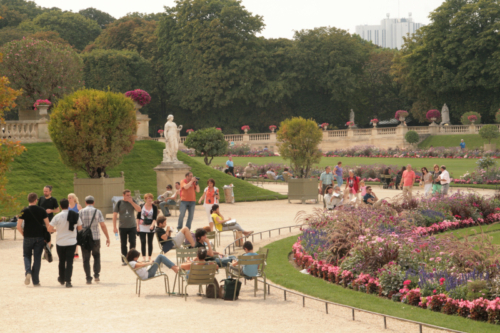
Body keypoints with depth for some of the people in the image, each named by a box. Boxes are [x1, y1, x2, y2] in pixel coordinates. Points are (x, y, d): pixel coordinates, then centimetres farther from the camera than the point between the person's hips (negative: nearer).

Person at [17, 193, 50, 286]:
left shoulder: (24, 211, -3)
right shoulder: (42, 211, -1)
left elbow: (19, 226, -10)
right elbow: (48, 225, -4)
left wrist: (23, 234, 6)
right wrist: (46, 237, 8)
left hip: (28, 237, 0)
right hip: (40, 238, 1)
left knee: (26, 256, 17)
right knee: (37, 258, 6)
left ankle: (28, 272, -11)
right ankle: (35, 281, 6)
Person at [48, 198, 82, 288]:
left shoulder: (58, 216, -11)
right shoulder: (75, 215, -2)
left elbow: (49, 229, -12)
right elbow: (80, 228, 10)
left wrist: (55, 229, 10)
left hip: (60, 242, -1)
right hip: (72, 242, 1)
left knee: (61, 261, 16)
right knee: (69, 262, 0)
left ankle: (62, 279, 31)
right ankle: (68, 281, -11)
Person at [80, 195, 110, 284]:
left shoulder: (81, 212, 0)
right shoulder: (98, 212, 0)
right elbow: (103, 225, -5)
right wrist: (107, 238, 0)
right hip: (96, 237, 1)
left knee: (86, 259, 6)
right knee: (96, 256, 20)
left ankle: (88, 278, 1)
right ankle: (96, 275, 8)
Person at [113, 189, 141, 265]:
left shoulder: (133, 202, 3)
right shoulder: (119, 203, -2)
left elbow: (139, 209, -11)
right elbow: (115, 214, -3)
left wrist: (131, 202, -18)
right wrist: (114, 227, -8)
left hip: (132, 227, 1)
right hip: (123, 227, -1)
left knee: (132, 243, -1)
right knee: (123, 244, 4)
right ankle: (124, 260, 13)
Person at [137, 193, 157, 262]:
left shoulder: (154, 207, -2)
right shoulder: (141, 206, 0)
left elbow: (155, 218, -10)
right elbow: (138, 217, 5)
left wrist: (152, 225, -26)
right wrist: (137, 226, -1)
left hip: (150, 228, 0)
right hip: (142, 228, 0)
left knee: (150, 242, 5)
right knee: (143, 242, -3)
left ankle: (149, 258, 12)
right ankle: (143, 257, 1)